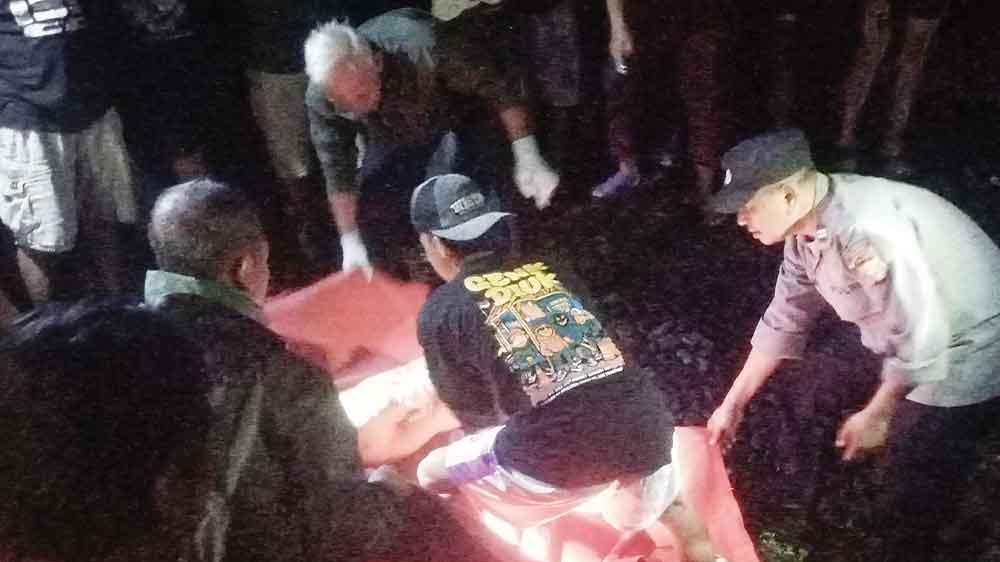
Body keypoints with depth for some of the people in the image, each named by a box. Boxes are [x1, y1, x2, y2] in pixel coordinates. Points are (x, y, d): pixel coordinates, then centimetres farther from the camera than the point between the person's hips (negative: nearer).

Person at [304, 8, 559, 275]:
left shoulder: (421, 47, -43)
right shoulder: (319, 98, -31)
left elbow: (500, 89, -33)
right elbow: (338, 172, -19)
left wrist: (527, 157, -39)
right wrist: (350, 242, -22)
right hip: (392, 140, 3)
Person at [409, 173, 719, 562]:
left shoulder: (441, 311, 7)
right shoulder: (549, 274, 19)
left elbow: (475, 415, 17)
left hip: (561, 460, -5)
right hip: (645, 432, 5)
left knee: (432, 474, 21)